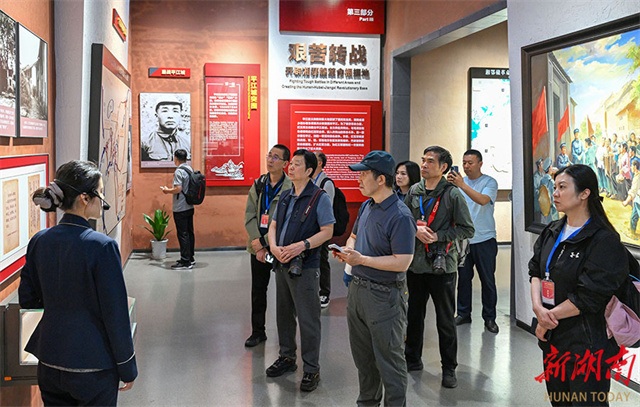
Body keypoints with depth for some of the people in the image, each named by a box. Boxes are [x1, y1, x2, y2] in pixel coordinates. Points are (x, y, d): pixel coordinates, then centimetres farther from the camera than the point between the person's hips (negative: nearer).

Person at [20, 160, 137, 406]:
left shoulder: (39, 241, -1)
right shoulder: (102, 246, -19)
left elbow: (27, 300, 8)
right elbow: (116, 314, -15)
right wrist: (127, 369, -6)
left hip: (49, 362, 6)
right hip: (92, 365, -6)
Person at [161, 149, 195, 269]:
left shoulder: (179, 171, -15)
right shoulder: (190, 170, 11)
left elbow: (178, 189, -23)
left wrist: (167, 190, -5)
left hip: (180, 209, -9)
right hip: (190, 207, 9)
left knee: (182, 234, -5)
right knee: (189, 233, 13)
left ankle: (185, 262, -2)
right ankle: (190, 258, 22)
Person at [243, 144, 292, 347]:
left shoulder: (290, 189, -11)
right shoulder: (258, 185, 6)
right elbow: (249, 216, 2)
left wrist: (265, 243, -16)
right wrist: (257, 243, -10)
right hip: (258, 247, 5)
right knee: (258, 290, 13)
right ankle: (258, 331, 26)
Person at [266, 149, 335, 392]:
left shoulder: (319, 197, -9)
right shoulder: (285, 197, 12)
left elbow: (327, 231, -12)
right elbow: (273, 225, 15)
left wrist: (301, 246, -22)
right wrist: (274, 246, -5)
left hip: (305, 267, -7)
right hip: (281, 264, 7)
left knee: (308, 320, -2)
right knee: (283, 314, 17)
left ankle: (311, 370, 9)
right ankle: (287, 358, 33)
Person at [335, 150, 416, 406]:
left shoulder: (400, 216, -20)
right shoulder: (367, 206, 8)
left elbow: (403, 262, -24)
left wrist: (362, 259, -24)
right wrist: (348, 250, 0)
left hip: (384, 296, -9)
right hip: (357, 288, 9)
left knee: (389, 360, 4)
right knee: (362, 355, 21)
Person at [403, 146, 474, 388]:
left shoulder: (452, 195, -8)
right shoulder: (414, 191, 5)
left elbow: (467, 230, -9)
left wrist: (437, 236, -16)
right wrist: (415, 231, -9)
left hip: (442, 266, -4)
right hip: (415, 263, 5)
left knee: (446, 320, 5)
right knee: (414, 314, 17)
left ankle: (449, 368, 19)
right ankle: (412, 359, 34)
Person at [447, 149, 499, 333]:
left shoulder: (489, 182, -3)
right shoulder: (460, 182, 10)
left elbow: (483, 200, -22)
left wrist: (461, 185, -29)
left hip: (484, 239, -3)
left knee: (487, 280, 2)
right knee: (463, 278, 9)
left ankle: (489, 317, 12)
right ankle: (463, 313, 20)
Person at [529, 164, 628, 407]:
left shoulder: (604, 241, -15)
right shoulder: (553, 232, 9)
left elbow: (588, 297, -19)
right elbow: (536, 270, 7)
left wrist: (549, 317, -11)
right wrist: (538, 307, -10)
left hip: (586, 344, -7)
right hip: (552, 339, 7)